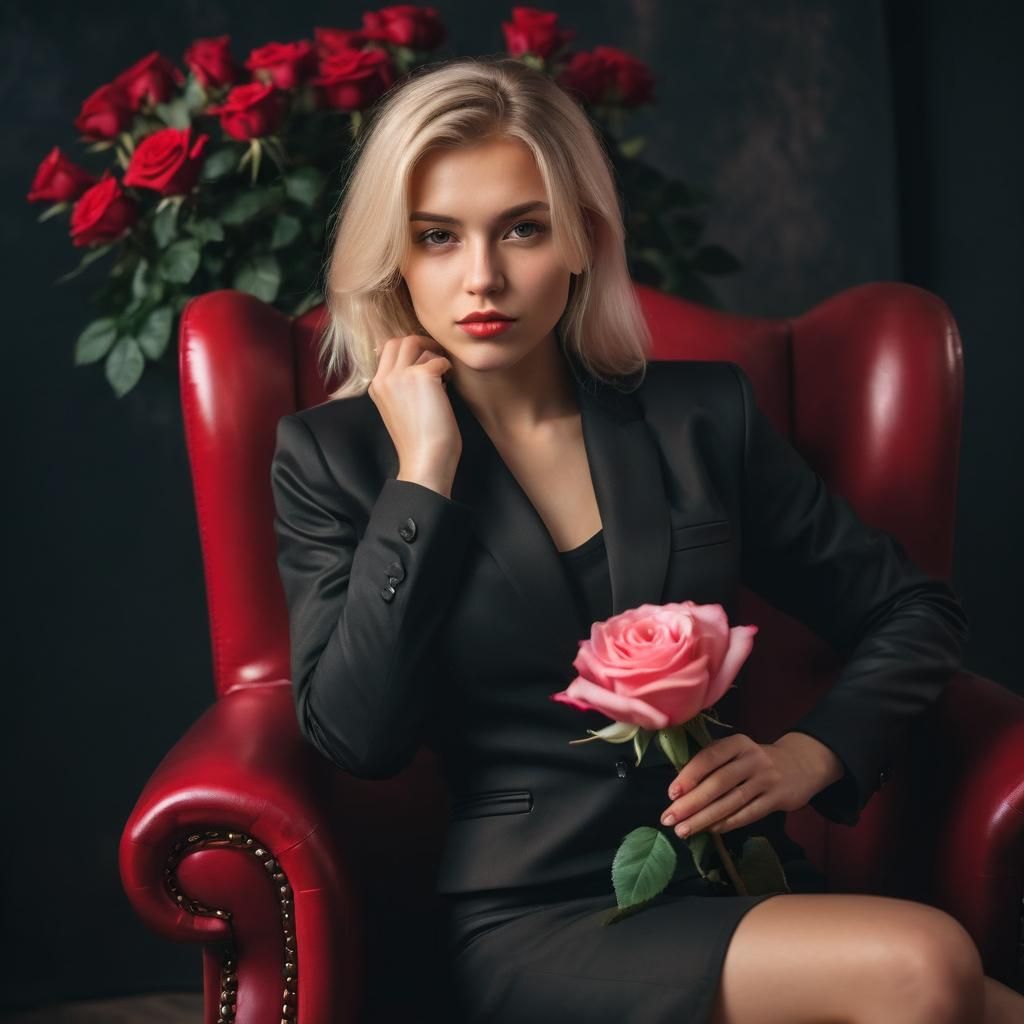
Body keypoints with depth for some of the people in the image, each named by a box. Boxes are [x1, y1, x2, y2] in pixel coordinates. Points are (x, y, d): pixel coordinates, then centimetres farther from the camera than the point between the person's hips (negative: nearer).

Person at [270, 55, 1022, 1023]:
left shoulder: (701, 415, 6)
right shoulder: (332, 454, 2)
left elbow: (914, 611, 13)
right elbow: (354, 737, -10)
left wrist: (809, 756, -4)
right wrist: (424, 471, -11)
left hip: (737, 886, 3)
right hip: (532, 919, -3)